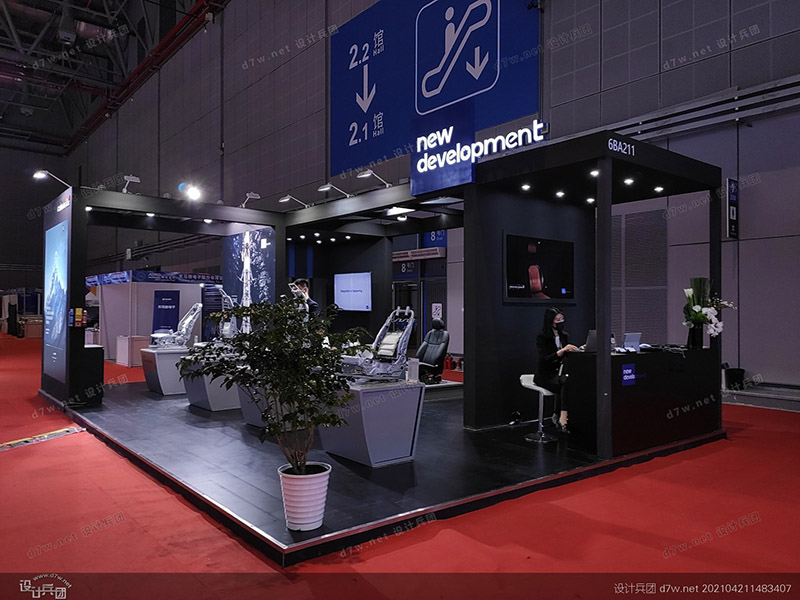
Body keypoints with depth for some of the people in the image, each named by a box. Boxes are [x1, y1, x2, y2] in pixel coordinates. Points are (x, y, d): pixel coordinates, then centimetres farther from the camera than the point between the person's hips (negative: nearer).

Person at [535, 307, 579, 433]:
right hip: (545, 375, -5)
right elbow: (545, 359, -20)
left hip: (560, 372, 5)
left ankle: (558, 417, -22)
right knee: (566, 383, -33)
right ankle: (561, 418, -29)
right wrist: (562, 350, -29)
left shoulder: (564, 335, 11)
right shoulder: (542, 337, -9)